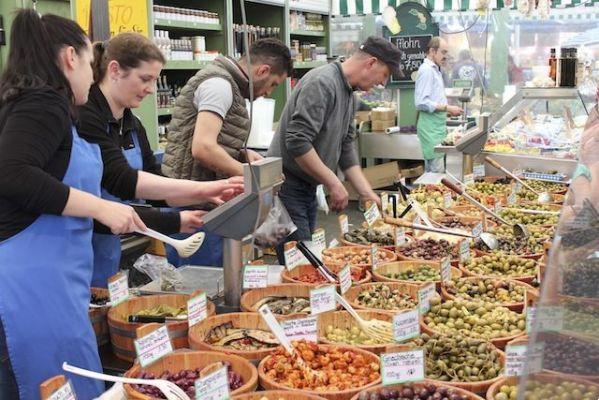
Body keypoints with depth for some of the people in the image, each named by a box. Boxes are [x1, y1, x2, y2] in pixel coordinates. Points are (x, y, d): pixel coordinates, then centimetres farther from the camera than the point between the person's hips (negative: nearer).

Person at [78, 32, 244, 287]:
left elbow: (159, 193, 8)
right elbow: (120, 180, -26)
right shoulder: (83, 116, -16)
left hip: (108, 251, 7)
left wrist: (209, 196, -9)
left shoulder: (132, 126, 8)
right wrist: (200, 188, -30)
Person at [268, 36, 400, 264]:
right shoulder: (322, 83, -19)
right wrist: (334, 184, -21)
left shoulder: (348, 94, 12)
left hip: (309, 188, 10)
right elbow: (297, 142, -27)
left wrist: (367, 193, 8)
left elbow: (346, 147, 15)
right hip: (287, 186, -10)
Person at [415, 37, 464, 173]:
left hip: (437, 126, 10)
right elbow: (421, 102, -21)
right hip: (431, 127, -10)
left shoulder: (434, 70, 20)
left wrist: (448, 111, 15)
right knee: (437, 171, -11)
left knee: (431, 169, 12)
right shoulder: (426, 70, -12)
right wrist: (447, 108, -18)